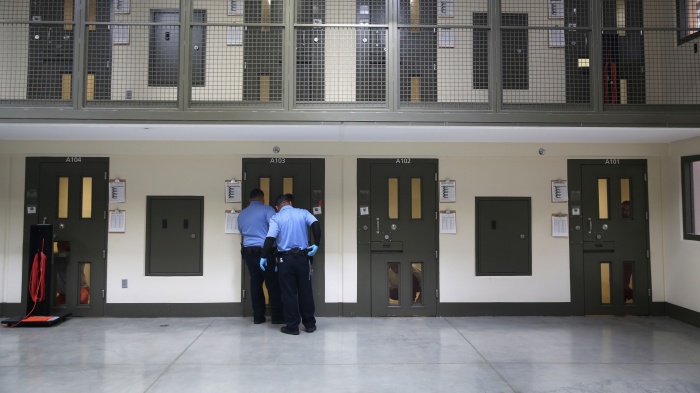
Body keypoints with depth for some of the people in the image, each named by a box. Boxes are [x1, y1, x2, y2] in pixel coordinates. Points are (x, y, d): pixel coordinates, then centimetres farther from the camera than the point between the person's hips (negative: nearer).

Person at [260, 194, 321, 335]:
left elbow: (270, 238, -12)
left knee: (289, 292, 4)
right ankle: (310, 324, 18)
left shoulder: (276, 218, -1)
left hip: (285, 258, -2)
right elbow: (316, 225, -11)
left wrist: (264, 257, -4)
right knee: (305, 290, 11)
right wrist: (316, 244, -7)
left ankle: (292, 326, 7)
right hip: (302, 256, 2)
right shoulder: (303, 213, 5)